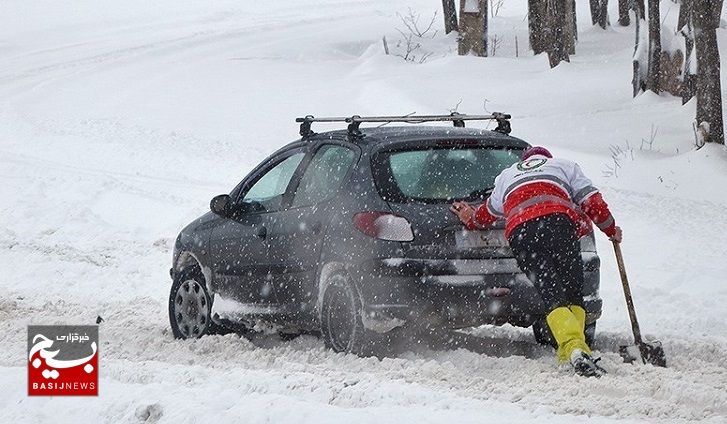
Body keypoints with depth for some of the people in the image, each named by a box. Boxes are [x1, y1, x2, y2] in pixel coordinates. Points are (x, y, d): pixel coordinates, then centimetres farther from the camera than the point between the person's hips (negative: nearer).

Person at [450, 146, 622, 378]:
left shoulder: (506, 176, 39)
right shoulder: (565, 166, 32)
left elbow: (490, 211, 53)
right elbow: (593, 202, 21)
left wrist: (471, 221, 75)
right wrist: (611, 230, 36)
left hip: (519, 232, 1)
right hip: (557, 222, -1)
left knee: (553, 297, -9)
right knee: (573, 294, 6)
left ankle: (574, 350, -32)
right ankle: (571, 356, -11)